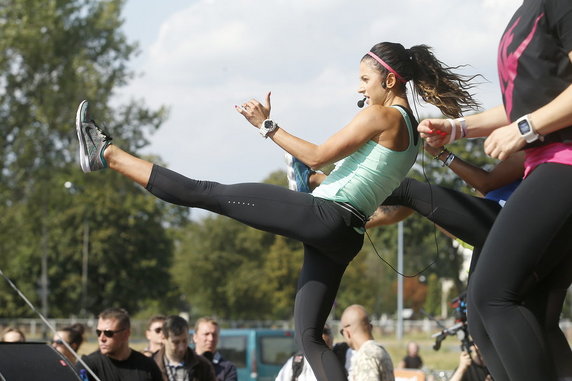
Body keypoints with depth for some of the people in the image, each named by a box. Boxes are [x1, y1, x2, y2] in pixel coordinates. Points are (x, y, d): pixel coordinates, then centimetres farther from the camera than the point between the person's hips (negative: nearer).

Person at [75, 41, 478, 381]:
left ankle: (106, 153, -3)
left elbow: (317, 156, -8)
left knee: (209, 193, -7)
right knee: (310, 336, 8)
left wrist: (267, 126, -3)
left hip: (321, 214, -9)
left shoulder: (381, 115, -5)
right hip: (345, 238, 9)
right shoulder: (411, 130, 22)